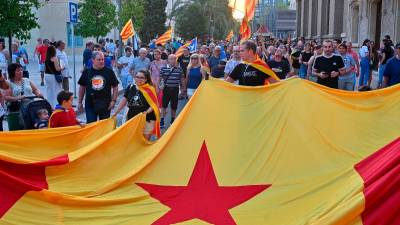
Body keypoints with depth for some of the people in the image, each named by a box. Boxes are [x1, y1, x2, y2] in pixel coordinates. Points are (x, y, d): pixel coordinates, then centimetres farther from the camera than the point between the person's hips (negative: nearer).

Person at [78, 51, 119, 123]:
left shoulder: (109, 72, -1)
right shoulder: (87, 72, 2)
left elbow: (115, 86, 3)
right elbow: (82, 87, 10)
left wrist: (113, 100, -5)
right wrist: (80, 102, 9)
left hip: (105, 104, 0)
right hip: (90, 104, 0)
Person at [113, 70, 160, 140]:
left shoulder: (150, 90, -9)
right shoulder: (130, 87, 3)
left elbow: (154, 104, -9)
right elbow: (124, 100, 10)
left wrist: (147, 112, -26)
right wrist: (116, 112, 10)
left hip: (147, 120, -4)